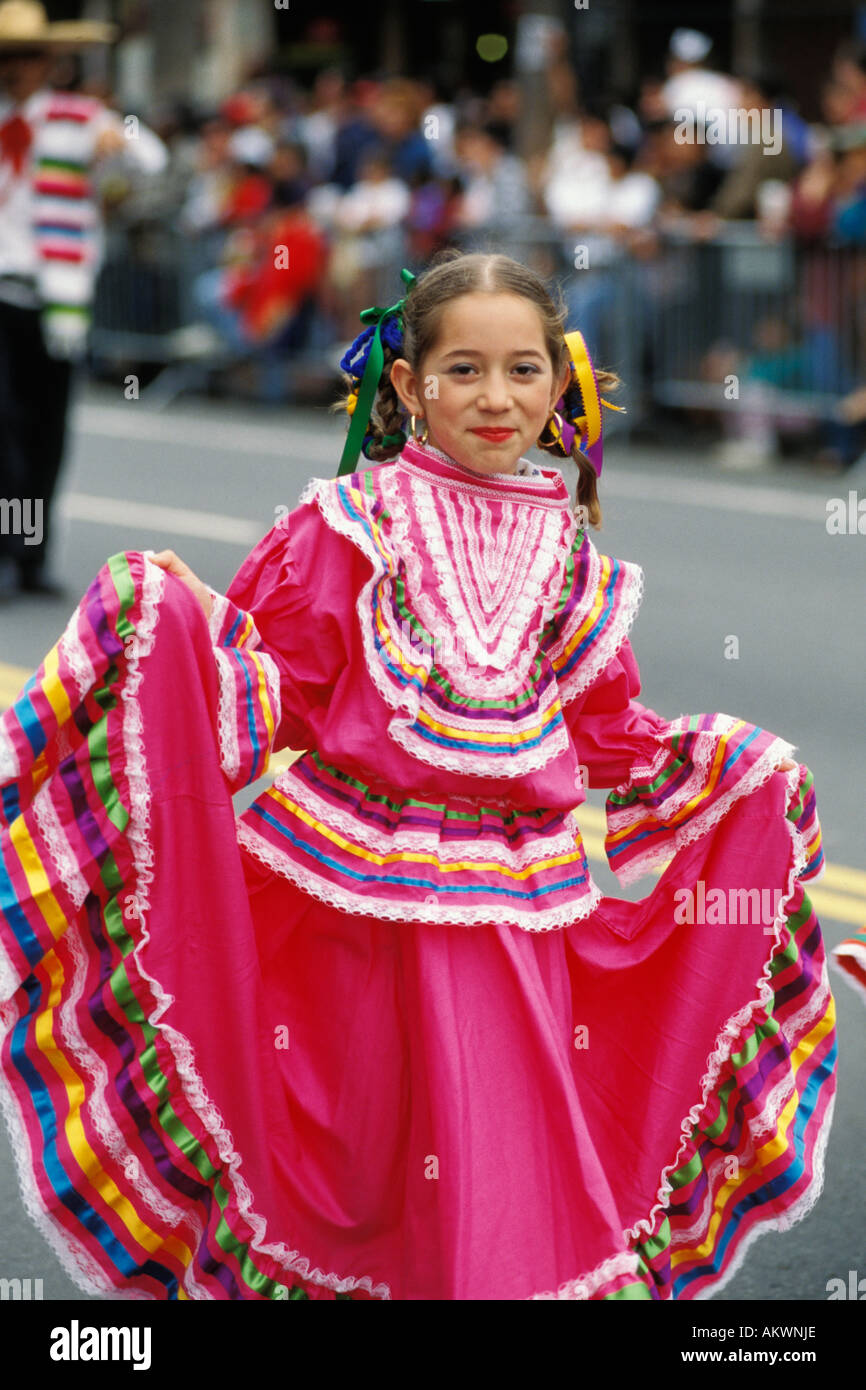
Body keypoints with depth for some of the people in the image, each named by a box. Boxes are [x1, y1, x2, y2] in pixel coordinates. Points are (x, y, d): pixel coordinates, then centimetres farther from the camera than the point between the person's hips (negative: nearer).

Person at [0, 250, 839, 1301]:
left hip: (521, 900, 3)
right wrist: (189, 631, -19)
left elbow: (606, 730, 17)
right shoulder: (353, 524, -2)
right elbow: (279, 687, -4)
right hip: (363, 889, -3)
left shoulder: (571, 558, 9)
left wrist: (712, 765, 8)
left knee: (514, 1159, 5)